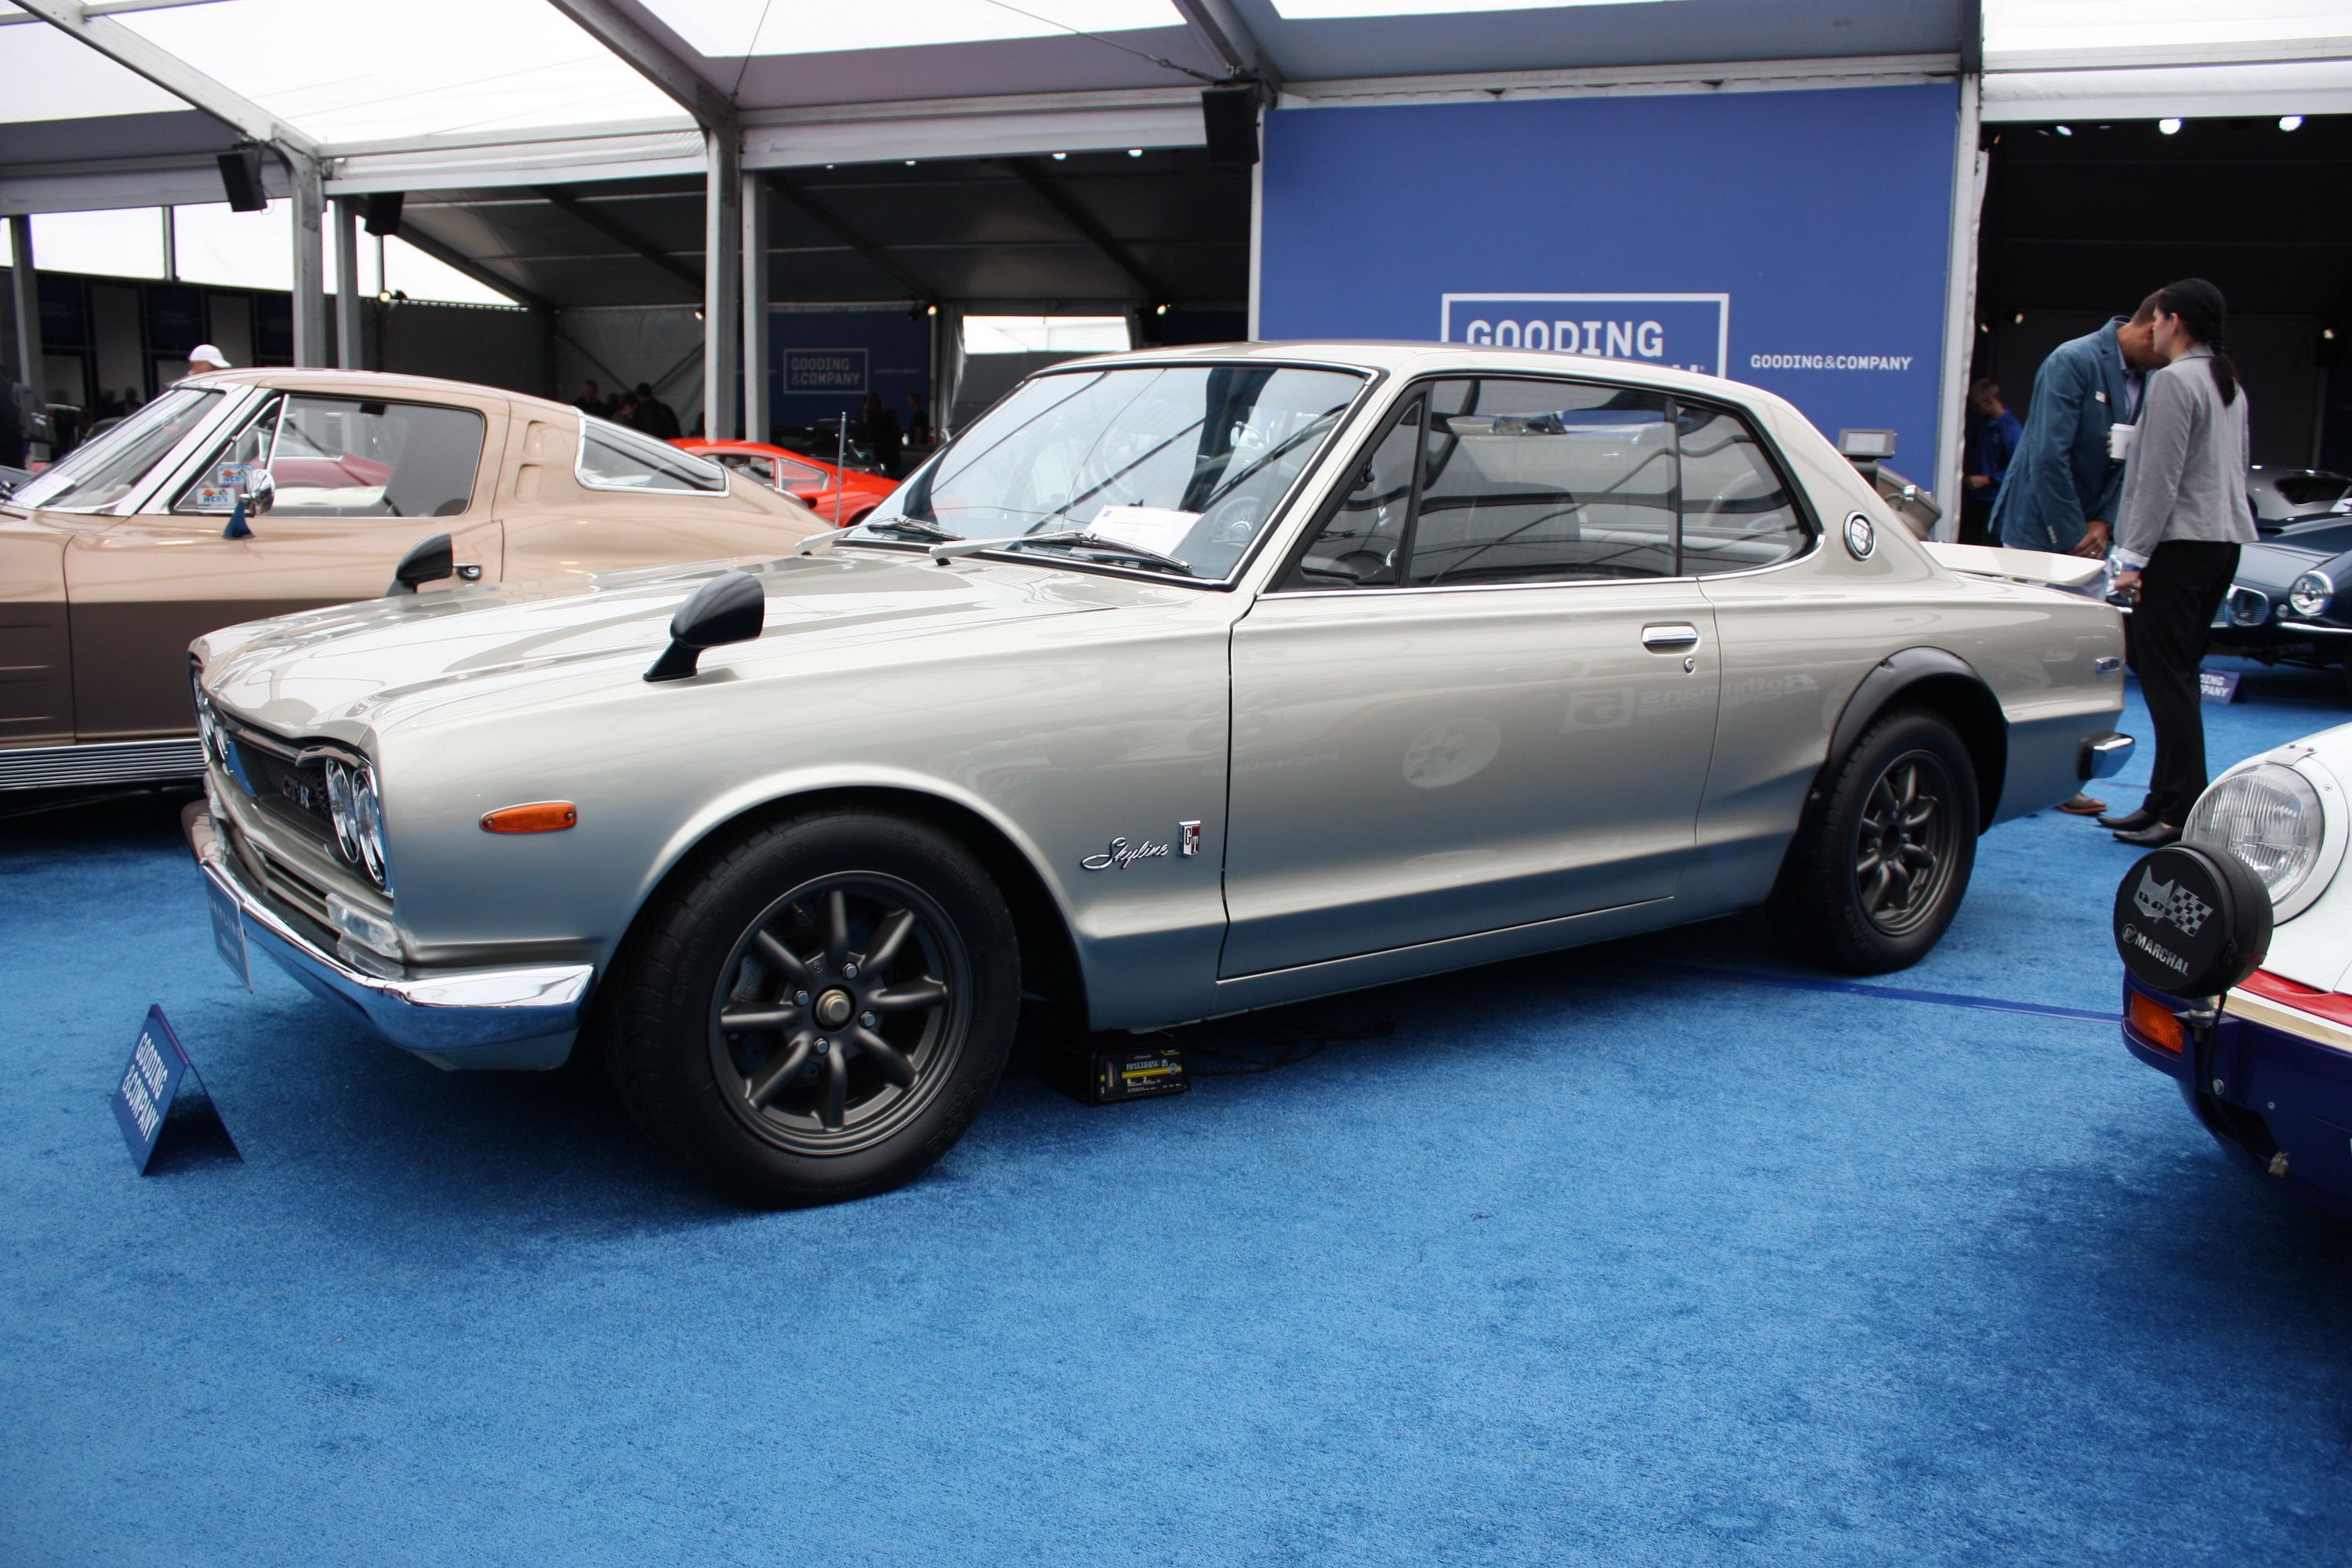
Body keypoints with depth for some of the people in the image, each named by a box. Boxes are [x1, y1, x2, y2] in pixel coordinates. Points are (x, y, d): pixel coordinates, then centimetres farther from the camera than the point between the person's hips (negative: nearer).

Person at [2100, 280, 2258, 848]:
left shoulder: (2175, 379, -11)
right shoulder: (2229, 382, 18)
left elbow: (2160, 478, -16)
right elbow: (2236, 468, 21)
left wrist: (2134, 556, -14)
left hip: (2182, 544, -9)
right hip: (2224, 540, 10)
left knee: (2165, 675, -9)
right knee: (2179, 674, 13)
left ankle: (2182, 814, -10)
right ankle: (2166, 800, 16)